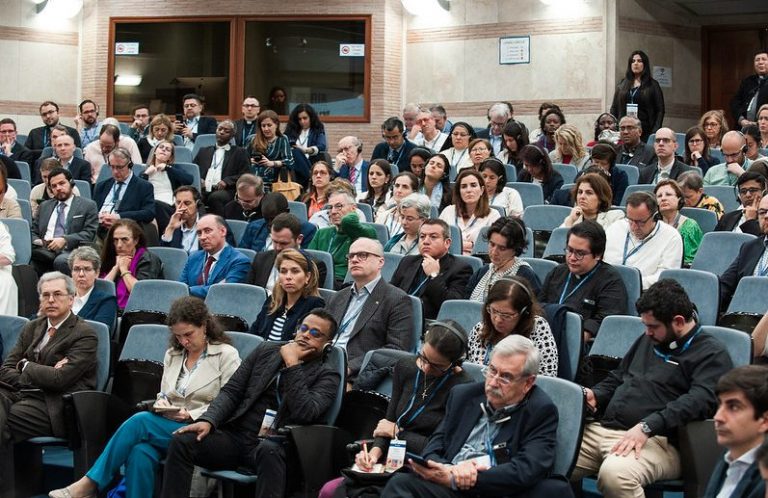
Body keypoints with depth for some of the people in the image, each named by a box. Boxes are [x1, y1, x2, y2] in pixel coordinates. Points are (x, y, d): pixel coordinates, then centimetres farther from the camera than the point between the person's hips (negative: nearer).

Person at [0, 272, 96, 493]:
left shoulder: (85, 334, -3)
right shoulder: (32, 328, 19)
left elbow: (59, 379, -14)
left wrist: (25, 366, 1)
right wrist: (40, 375, -6)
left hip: (53, 407, -6)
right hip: (21, 393, 6)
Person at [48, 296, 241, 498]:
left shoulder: (226, 355, 1)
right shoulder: (172, 355, 20)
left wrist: (190, 415, -15)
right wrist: (161, 404, 1)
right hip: (168, 427, 5)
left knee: (140, 421, -28)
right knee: (141, 452, -32)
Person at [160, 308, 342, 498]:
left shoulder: (327, 376, 5)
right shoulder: (266, 350, 17)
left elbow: (305, 413, -13)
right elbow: (231, 391, 13)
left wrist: (292, 364, -8)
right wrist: (208, 420, -6)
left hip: (273, 446, -4)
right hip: (236, 436, 4)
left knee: (269, 451, -39)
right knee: (181, 441, -22)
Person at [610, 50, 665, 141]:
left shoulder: (652, 85, 6)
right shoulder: (622, 85, 15)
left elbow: (660, 111, 1)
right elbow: (614, 109, 14)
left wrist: (654, 133, -10)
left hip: (645, 132, -3)